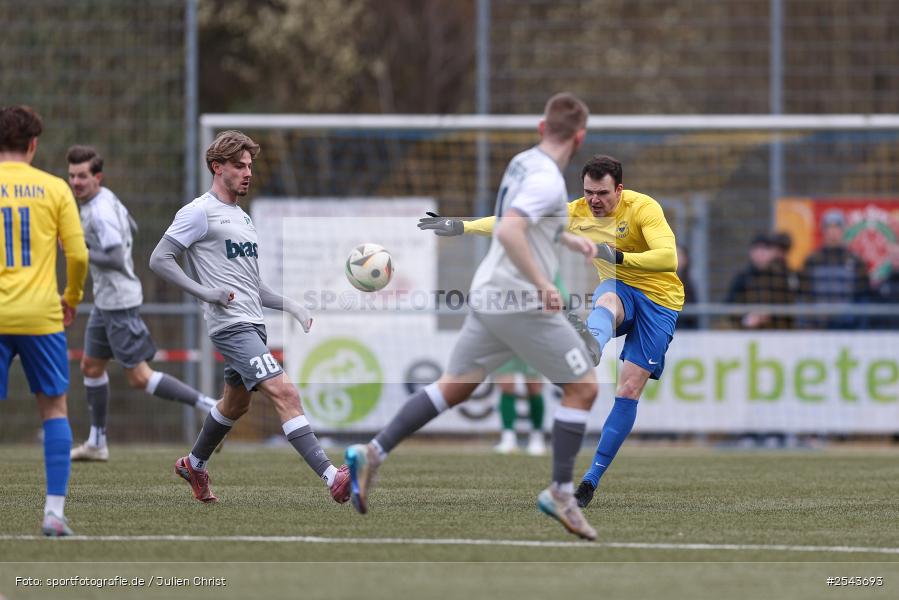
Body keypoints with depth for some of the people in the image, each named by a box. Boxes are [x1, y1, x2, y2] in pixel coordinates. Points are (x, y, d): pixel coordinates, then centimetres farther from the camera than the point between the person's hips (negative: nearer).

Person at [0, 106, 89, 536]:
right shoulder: (53, 188, 1)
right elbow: (78, 255, 0)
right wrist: (72, 298, 17)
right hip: (41, 315, 0)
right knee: (54, 408, 12)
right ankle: (54, 511, 4)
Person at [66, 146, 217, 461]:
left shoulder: (100, 212, -20)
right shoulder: (106, 198, 9)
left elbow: (115, 258, -27)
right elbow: (131, 229, 25)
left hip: (119, 301, -10)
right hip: (105, 301, 10)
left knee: (139, 378, -8)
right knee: (91, 366, 16)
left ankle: (209, 407, -8)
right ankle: (96, 443, 25)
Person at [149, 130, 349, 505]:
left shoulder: (242, 218, 21)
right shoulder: (200, 213, -5)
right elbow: (159, 260, -9)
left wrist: (291, 306, 14)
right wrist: (205, 293, -17)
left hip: (253, 324, 10)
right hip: (231, 324, -10)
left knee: (236, 403, 20)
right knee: (284, 393, -20)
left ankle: (194, 465, 42)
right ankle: (331, 477, -29)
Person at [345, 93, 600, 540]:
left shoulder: (524, 163, 11)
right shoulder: (547, 180, -18)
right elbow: (509, 231, -31)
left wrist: (569, 239, 33)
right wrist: (542, 285, -29)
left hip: (489, 297, 9)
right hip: (520, 301, -9)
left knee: (454, 386, 15)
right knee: (583, 387, 2)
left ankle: (373, 453, 8)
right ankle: (560, 493, 4)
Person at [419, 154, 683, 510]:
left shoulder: (643, 208, -17)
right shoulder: (576, 213, -3)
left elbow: (669, 258, -30)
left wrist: (619, 256, -42)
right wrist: (462, 227, -9)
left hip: (658, 300, -3)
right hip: (619, 286, 3)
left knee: (629, 389, -13)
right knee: (607, 301, -37)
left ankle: (591, 480, -12)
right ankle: (589, 349, -74)